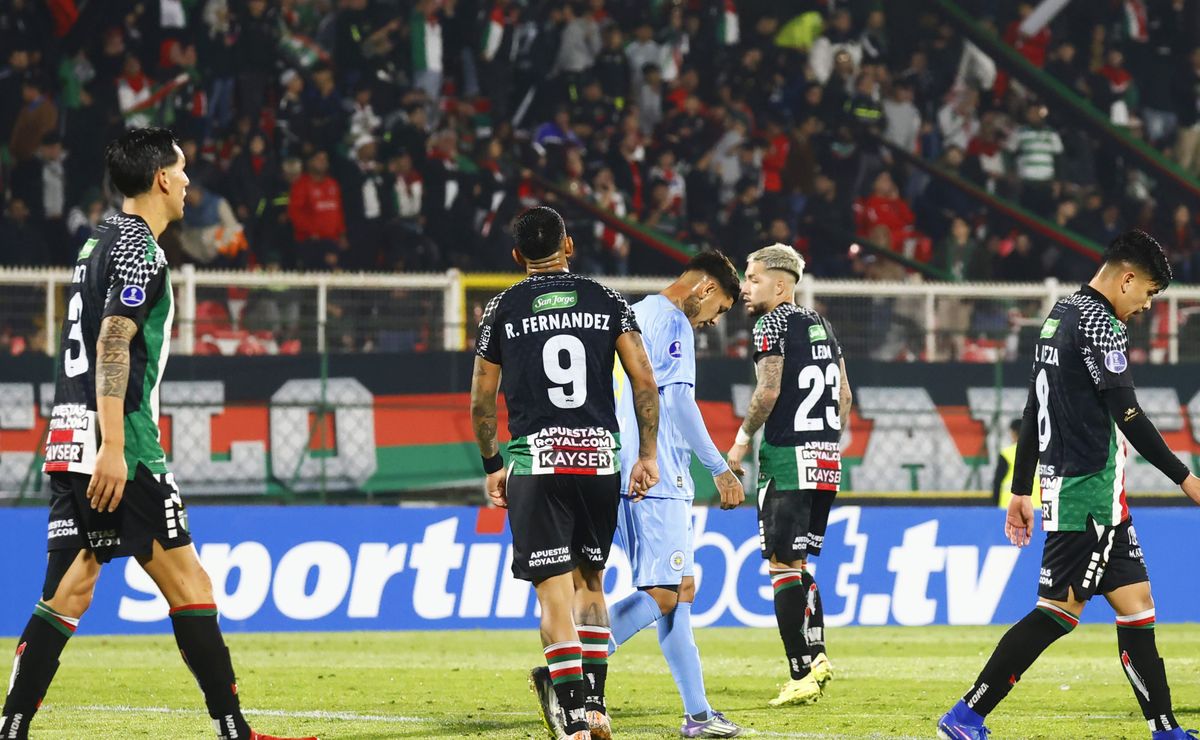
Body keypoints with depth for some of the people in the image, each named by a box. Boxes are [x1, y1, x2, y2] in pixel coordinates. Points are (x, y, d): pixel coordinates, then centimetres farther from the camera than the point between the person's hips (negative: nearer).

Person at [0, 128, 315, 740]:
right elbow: (112, 346, -19)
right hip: (115, 443, -9)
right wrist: (113, 447, -24)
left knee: (68, 591, 6)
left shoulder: (99, 241, 19)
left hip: (69, 440, 9)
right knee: (186, 581, -4)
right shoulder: (139, 250, -9)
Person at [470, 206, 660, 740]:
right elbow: (645, 382, 2)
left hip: (535, 463, -2)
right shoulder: (607, 301, 7)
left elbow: (481, 402, 8)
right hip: (599, 459, 2)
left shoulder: (502, 310, 4)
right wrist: (648, 454, 10)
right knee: (589, 581, 18)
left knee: (554, 589, -5)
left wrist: (492, 467, 20)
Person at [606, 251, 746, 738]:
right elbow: (678, 401, -16)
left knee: (679, 589, 10)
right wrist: (719, 468, -13)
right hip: (657, 478, -10)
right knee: (663, 594, -12)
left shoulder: (634, 315, 20)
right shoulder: (671, 322, -8)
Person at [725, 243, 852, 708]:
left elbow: (769, 392, -17)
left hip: (788, 458, -8)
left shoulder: (773, 325, -8)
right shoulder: (821, 326, 17)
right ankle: (816, 656, 8)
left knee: (784, 564, -6)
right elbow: (844, 396, 18)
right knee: (797, 564, 17)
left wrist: (743, 439, -5)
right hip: (825, 460, 8)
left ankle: (802, 674, -10)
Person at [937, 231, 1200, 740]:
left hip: (1063, 483, 10)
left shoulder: (1060, 316, 17)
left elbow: (1033, 412, 20)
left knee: (1134, 599, 8)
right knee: (1060, 609, -8)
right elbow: (1127, 415, -18)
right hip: (1090, 491, -10)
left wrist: (1021, 489, 23)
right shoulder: (1099, 323, -13)